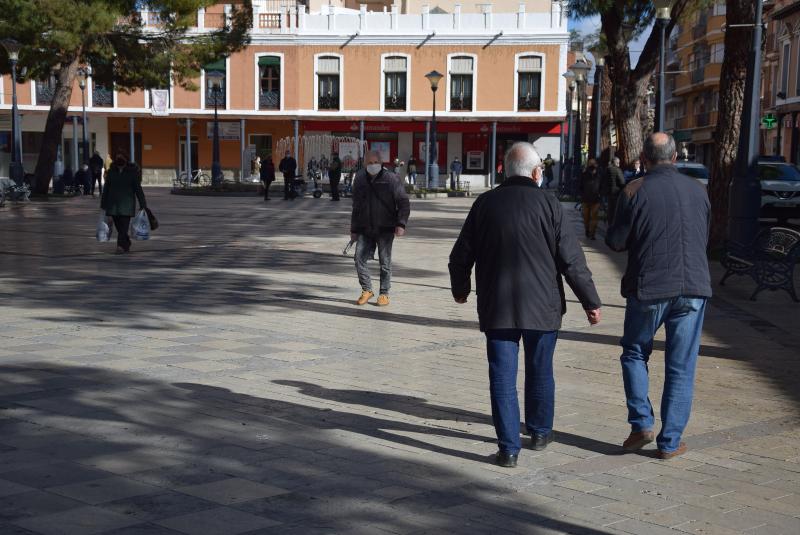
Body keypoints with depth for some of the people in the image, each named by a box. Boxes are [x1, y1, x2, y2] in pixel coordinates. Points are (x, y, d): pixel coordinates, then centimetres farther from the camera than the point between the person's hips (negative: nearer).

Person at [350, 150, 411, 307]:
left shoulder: (392, 179, -6)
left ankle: (384, 294, 13)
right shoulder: (359, 179, 8)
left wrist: (401, 224, -19)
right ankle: (367, 290, 14)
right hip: (364, 229, 4)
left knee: (385, 262, 1)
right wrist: (353, 229, 16)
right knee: (359, 259, -3)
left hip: (385, 229, -4)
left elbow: (404, 203, -7)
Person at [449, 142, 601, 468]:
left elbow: (461, 255, 7)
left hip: (496, 307, 1)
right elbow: (572, 260, -8)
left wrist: (460, 289, 25)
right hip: (542, 306, 0)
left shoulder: (485, 204, 0)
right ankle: (540, 432, 33)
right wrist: (590, 301, 2)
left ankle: (509, 447, 2)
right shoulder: (548, 205, -7)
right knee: (540, 372, 17)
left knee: (502, 377, 3)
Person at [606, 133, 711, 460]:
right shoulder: (697, 190, 5)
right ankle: (670, 442, 10)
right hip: (693, 288, 2)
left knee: (634, 353, 18)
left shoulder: (635, 191, -7)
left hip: (649, 288, -2)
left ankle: (642, 424, 8)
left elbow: (616, 242, -5)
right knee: (681, 368, 7)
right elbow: (704, 239, 15)